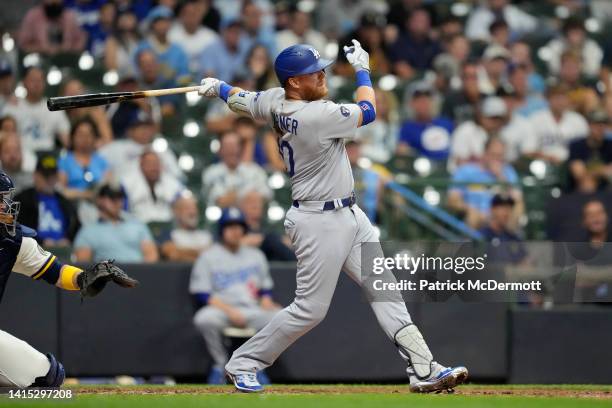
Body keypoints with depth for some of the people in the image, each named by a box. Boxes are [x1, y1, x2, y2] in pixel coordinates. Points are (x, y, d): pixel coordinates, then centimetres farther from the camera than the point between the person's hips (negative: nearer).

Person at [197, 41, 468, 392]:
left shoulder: (276, 101, 0)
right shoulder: (315, 116, -25)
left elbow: (241, 101, 18)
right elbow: (368, 112, -13)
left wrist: (219, 88, 39)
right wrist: (362, 69, 3)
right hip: (320, 223, -10)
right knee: (310, 309, -2)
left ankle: (424, 370, 3)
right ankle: (243, 364, 12)